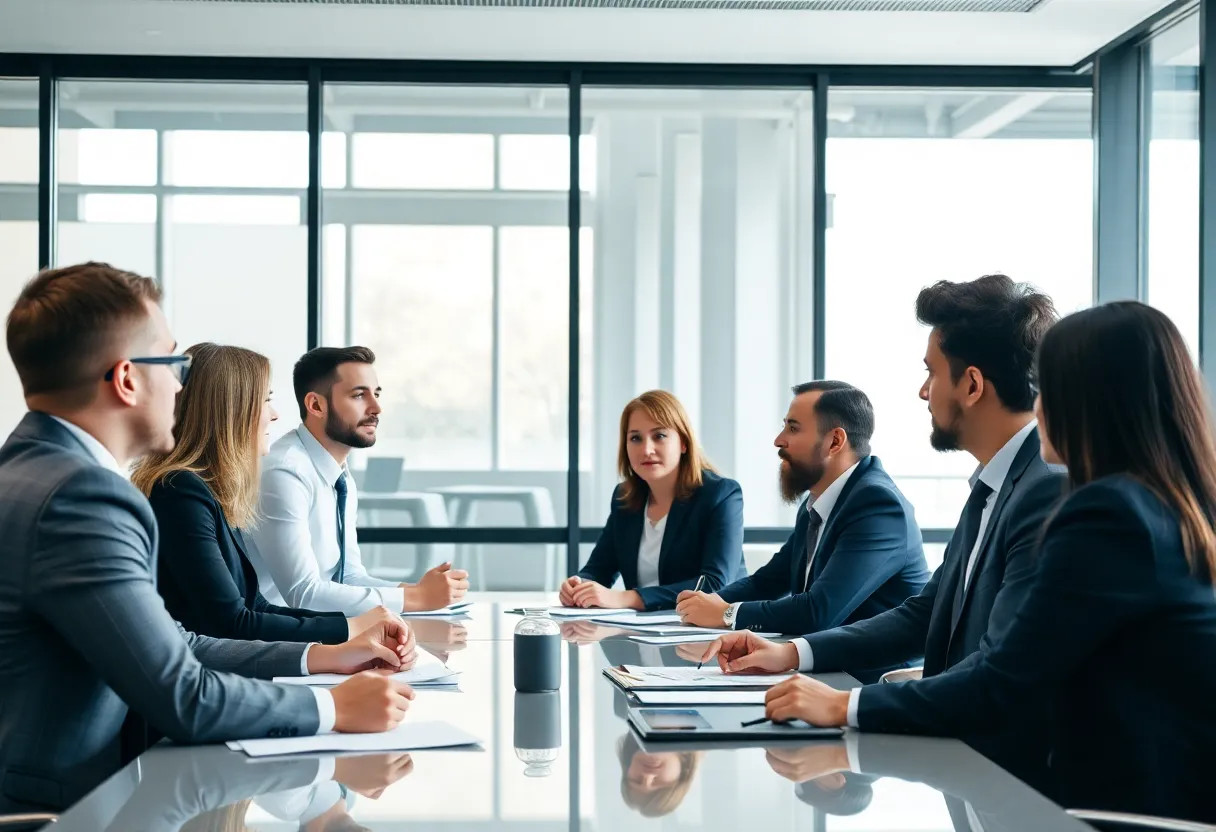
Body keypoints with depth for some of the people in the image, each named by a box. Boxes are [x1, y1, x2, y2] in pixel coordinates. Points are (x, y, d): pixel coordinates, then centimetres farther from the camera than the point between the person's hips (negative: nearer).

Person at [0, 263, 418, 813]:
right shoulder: (78, 495, -21)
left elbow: (169, 645, 11)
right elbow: (183, 698, -20)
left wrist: (321, 658, 11)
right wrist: (334, 708, -7)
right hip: (53, 809, -9)